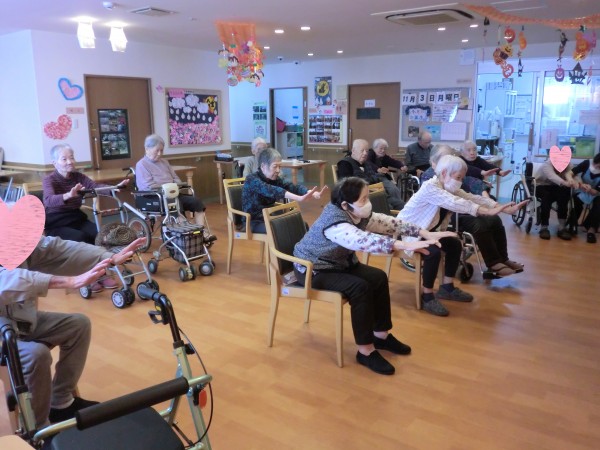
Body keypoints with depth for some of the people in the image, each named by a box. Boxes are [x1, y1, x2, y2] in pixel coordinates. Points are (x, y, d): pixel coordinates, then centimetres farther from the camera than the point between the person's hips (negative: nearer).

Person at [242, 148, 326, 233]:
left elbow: (292, 187, -14)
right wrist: (299, 198, -49)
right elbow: (271, 190, -37)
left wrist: (310, 193, -35)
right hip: (254, 222, -7)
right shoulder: (252, 180, -19)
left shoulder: (275, 179, 3)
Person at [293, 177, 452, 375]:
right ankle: (365, 351, -15)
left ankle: (381, 335, 10)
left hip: (338, 263, 9)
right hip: (312, 269, -9)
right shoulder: (334, 222, -32)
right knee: (360, 287, -26)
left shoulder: (359, 214, -6)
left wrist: (424, 233, -17)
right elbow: (365, 241, -47)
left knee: (379, 277, -3)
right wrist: (407, 246, -54)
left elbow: (387, 223, -9)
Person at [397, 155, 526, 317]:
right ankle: (427, 297, -15)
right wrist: (489, 211, -44)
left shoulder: (449, 188, 2)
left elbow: (473, 198, -8)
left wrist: (503, 207, -20)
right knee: (433, 252, -30)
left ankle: (447, 287, 17)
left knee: (455, 244, 6)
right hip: (406, 231, -10)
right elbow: (456, 203, -38)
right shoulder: (429, 187, -26)